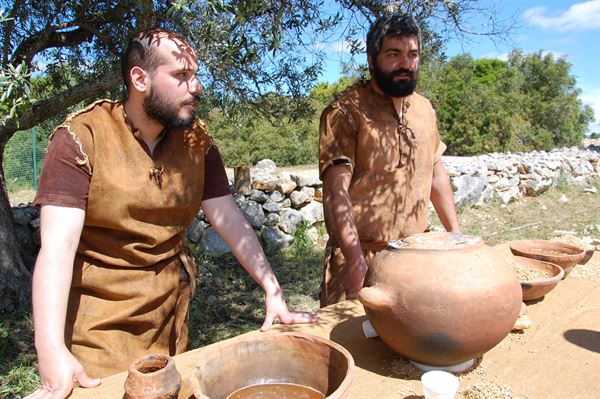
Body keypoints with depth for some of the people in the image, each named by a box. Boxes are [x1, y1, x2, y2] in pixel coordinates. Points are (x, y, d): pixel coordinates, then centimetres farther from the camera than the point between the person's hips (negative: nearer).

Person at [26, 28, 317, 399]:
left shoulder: (197, 140, -3)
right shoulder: (82, 137, -15)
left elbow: (231, 221, -4)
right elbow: (58, 245, -22)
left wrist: (273, 292, -12)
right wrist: (51, 351, -30)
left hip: (170, 312, 4)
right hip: (98, 320, -3)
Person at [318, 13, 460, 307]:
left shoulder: (424, 108, 10)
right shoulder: (346, 111, -11)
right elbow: (336, 191, -18)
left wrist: (456, 236, 15)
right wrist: (356, 261, -25)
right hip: (362, 258, -5)